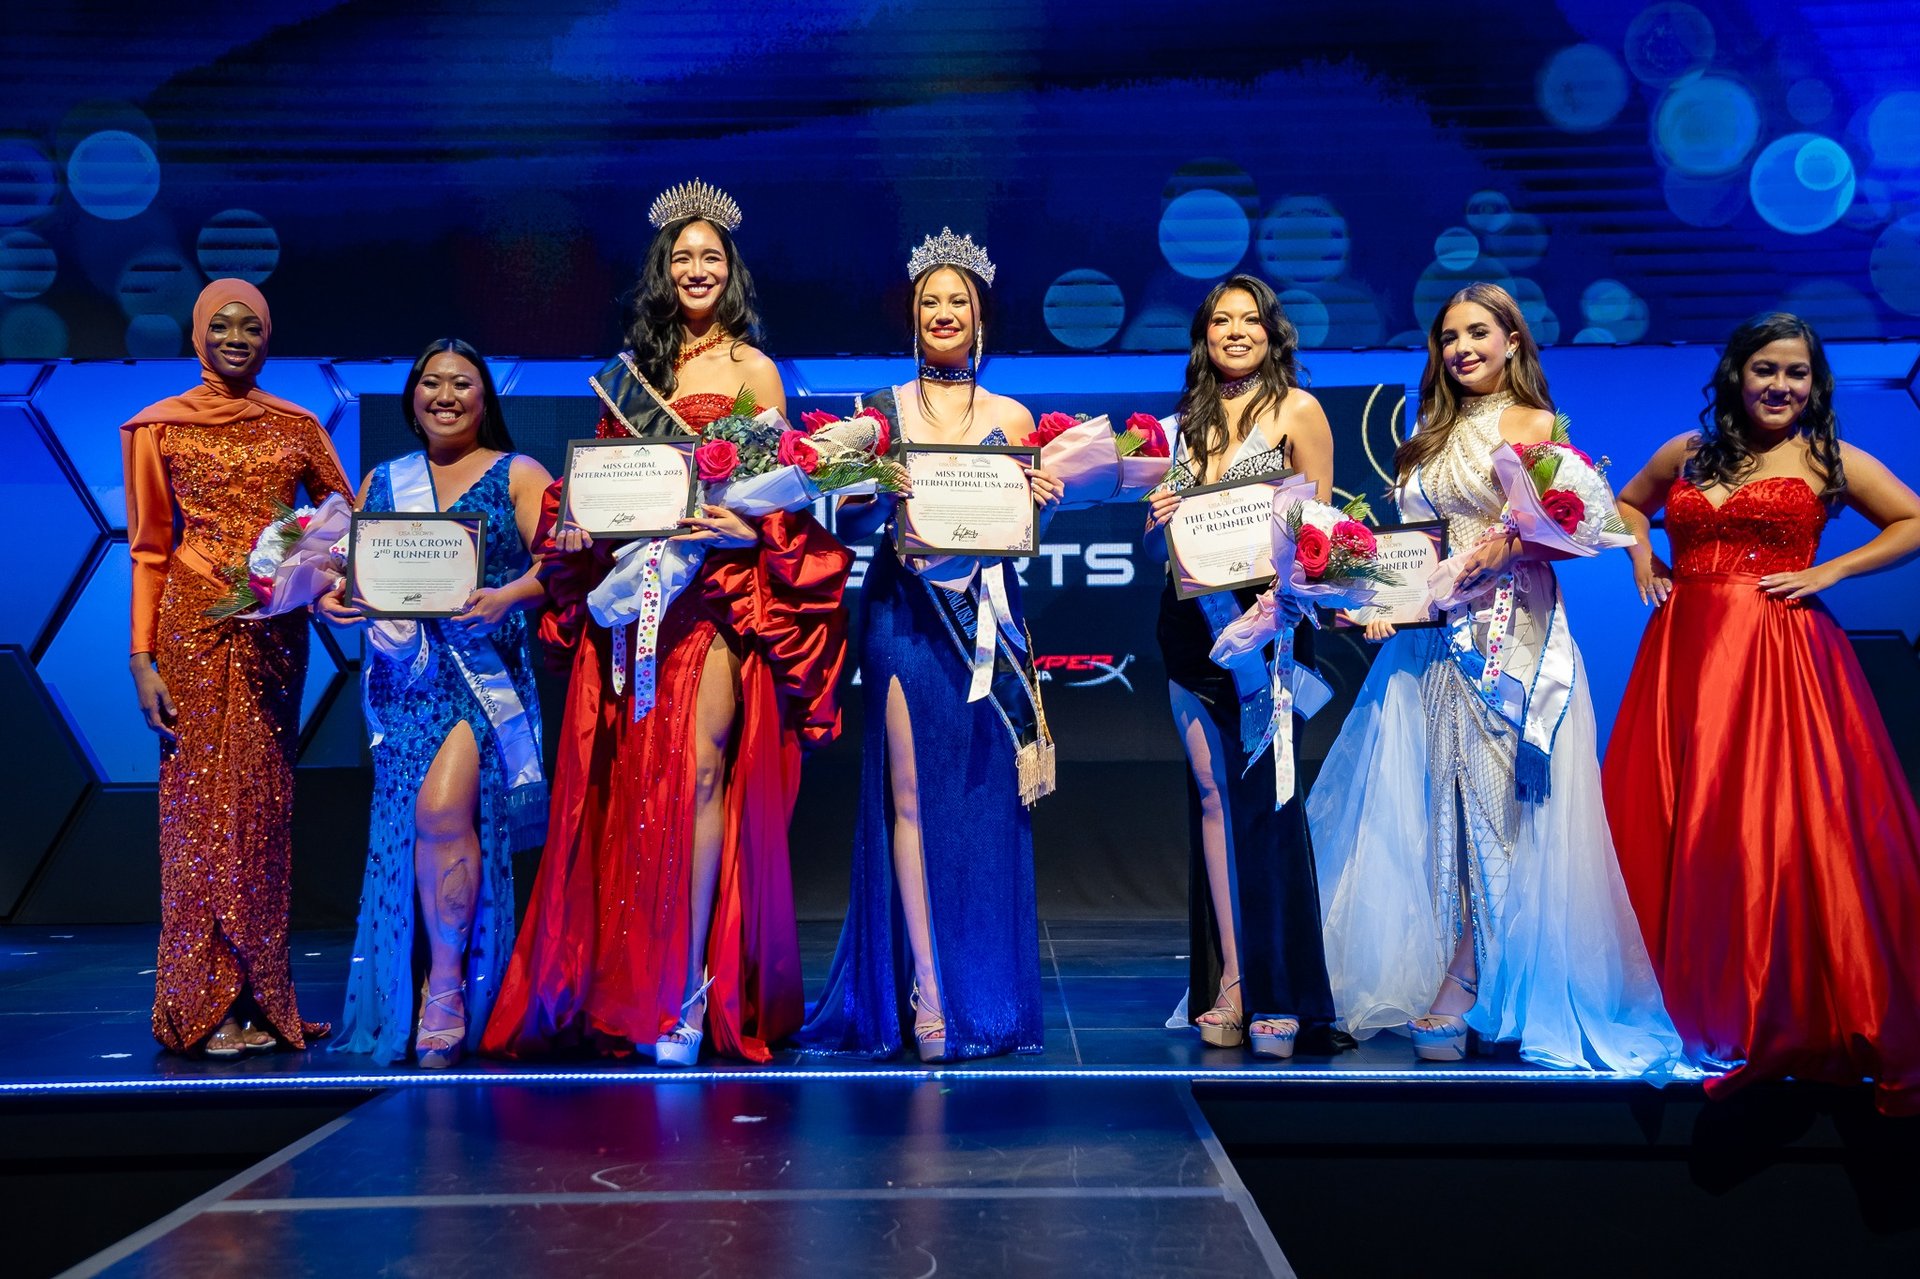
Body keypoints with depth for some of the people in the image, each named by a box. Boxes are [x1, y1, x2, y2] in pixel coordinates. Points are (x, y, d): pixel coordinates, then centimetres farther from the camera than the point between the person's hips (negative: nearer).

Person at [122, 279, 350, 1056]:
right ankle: (203, 1009, 3)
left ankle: (262, 1000, 12)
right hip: (196, 626, -3)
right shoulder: (159, 428, 4)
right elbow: (148, 550, 3)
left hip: (277, 631, 3)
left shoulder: (297, 428, 12)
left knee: (266, 803, 5)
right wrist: (142, 657, -4)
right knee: (203, 797, -4)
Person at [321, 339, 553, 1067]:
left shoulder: (517, 475, 7)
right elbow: (348, 567, 14)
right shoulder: (382, 481, 18)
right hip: (401, 676, 4)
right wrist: (329, 598, -9)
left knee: (442, 808, -20)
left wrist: (504, 598, -24)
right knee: (409, 822, 0)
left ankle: (447, 985, -5)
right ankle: (439, 995, 12)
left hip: (483, 666, -4)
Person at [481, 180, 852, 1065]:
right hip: (635, 585, 4)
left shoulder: (752, 369, 7)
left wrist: (752, 532, -17)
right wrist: (584, 526, -2)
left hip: (722, 585, -4)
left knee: (703, 772, -10)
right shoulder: (633, 366, 18)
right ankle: (631, 983, 7)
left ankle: (690, 994, -8)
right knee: (632, 779, 0)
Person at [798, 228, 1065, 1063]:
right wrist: (878, 494, -16)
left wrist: (1036, 501, -11)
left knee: (984, 801, 1)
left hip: (984, 617, 1)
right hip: (904, 612, -1)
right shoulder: (880, 412, 9)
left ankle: (986, 993, 11)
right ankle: (926, 992, -2)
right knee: (911, 798, -5)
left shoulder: (1012, 418, 11)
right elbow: (849, 523, 4)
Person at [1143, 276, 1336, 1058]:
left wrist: (1282, 589, -16)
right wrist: (1161, 515, 0)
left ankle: (1278, 994, 2)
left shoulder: (1297, 409, 2)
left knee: (1265, 802, -6)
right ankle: (1229, 984, 8)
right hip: (1193, 621, 5)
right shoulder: (1190, 416, 17)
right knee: (1212, 796, 3)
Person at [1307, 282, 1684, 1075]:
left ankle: (1453, 999, 0)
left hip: (1509, 635, -5)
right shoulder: (1431, 434, 18)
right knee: (1423, 809, 3)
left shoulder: (1537, 425, 1)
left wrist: (1503, 546, -25)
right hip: (1429, 637, 6)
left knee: (1493, 807, -4)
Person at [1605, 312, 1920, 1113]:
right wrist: (1642, 561, 11)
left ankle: (1789, 1012, 4)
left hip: (1780, 658, -3)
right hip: (1686, 654, 3)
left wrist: (1830, 572, -3)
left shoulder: (1828, 461, 5)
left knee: (1779, 826, -8)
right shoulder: (1686, 453, 13)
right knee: (1675, 829, 2)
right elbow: (1628, 504, 29)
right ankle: (1693, 1004, 14)